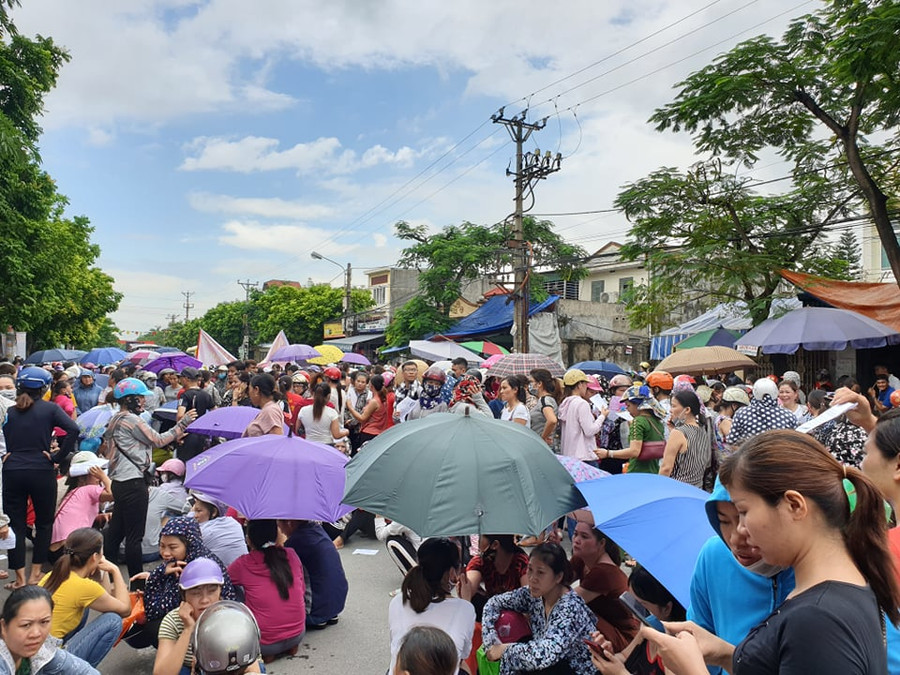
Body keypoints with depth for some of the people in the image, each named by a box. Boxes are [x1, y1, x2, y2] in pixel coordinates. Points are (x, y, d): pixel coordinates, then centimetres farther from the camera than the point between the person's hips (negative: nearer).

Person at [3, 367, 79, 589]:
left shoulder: (9, 411, 6)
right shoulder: (50, 409, -3)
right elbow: (73, 429, -17)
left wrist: (6, 455, 3)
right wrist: (58, 457, -9)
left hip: (12, 472, 2)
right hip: (41, 471, -2)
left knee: (16, 525, 9)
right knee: (44, 523, 13)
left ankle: (20, 578, 10)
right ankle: (35, 574, 17)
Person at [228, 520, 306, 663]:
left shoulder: (243, 564, -12)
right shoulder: (291, 555, -4)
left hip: (266, 644, -4)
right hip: (298, 634, 4)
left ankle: (267, 654, 7)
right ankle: (291, 646, 15)